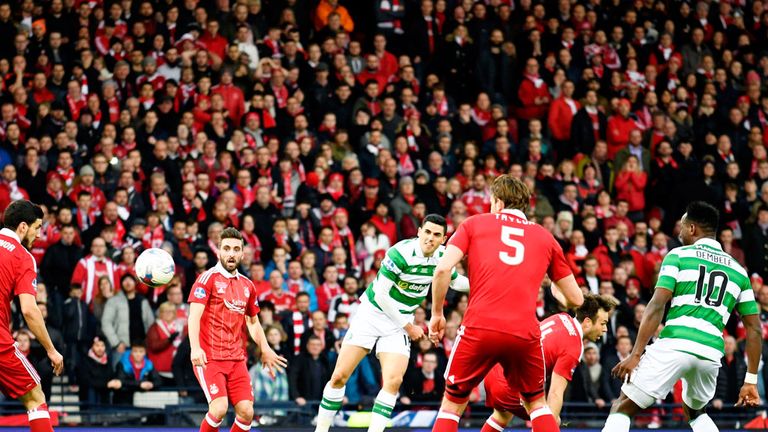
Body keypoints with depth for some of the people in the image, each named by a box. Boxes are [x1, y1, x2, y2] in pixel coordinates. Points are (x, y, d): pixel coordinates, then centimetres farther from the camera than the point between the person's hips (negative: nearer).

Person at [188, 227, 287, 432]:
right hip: (208, 358, -6)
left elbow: (253, 322, 28)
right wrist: (195, 348, -28)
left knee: (246, 412, -5)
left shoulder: (247, 285, 13)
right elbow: (194, 315, -15)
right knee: (219, 408, -20)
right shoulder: (208, 278, -5)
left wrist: (265, 349, 22)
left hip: (237, 359, 6)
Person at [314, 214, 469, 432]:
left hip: (400, 321, 4)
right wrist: (408, 326, -13)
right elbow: (381, 294, -20)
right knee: (339, 377, -6)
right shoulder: (400, 253, -24)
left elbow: (456, 281, 17)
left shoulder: (443, 256, -5)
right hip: (371, 314, -4)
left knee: (393, 380, -18)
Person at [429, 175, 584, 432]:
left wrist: (437, 313, 10)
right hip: (525, 333, 2)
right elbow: (575, 299, 20)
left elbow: (443, 269, -2)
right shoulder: (545, 237, 19)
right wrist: (556, 289, 42)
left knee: (452, 405, 14)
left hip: (479, 328, -2)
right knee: (536, 403, 23)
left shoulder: (474, 224, 13)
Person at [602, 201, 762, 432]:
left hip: (673, 345, -5)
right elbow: (754, 330, 17)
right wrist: (751, 380, 19)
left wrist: (636, 354, -6)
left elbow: (657, 305, -4)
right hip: (711, 353, 5)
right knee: (695, 412, 31)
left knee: (623, 406, 4)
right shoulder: (738, 270, 21)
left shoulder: (679, 255, 9)